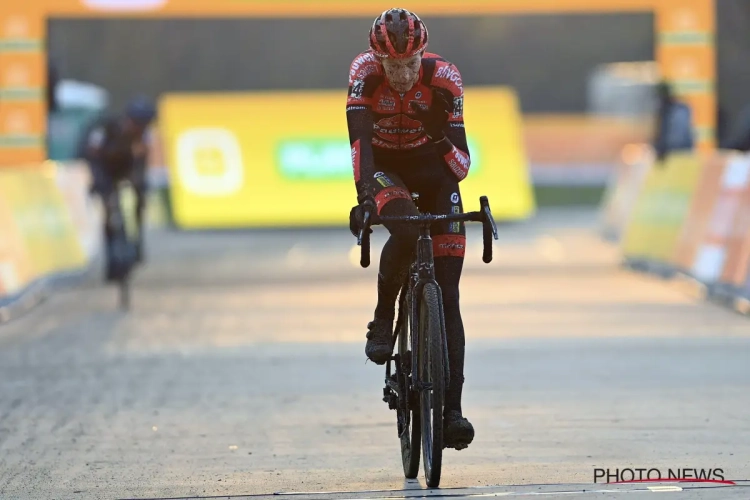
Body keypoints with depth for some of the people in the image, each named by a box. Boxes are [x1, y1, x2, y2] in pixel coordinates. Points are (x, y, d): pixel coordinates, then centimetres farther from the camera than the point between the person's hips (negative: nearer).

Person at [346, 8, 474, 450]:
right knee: (406, 234, -36)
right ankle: (383, 321, -8)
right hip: (384, 167, -1)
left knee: (447, 294, -9)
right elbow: (359, 139, -35)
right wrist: (363, 196, -47)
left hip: (431, 167, 1)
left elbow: (461, 156, -26)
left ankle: (452, 409, -10)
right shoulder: (365, 73, -25)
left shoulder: (444, 78, -24)